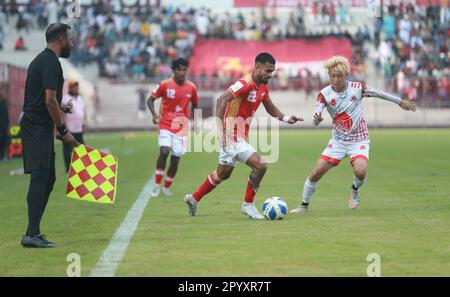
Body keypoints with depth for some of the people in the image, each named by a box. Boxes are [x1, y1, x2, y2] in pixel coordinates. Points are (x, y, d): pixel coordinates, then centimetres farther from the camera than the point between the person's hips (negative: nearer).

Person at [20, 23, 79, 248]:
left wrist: (58, 106, 21)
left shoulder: (41, 59, 20)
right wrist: (63, 130, -13)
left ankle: (33, 232, 13)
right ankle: (32, 234, -17)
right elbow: (50, 100, -18)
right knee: (40, 177, -13)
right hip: (39, 128, -10)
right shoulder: (51, 62, -12)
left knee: (47, 178, 12)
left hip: (35, 126, 10)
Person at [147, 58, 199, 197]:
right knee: (164, 151, -22)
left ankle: (166, 187, 20)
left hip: (181, 128, 2)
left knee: (175, 159, 1)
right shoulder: (164, 85, -6)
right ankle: (157, 185, -10)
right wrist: (154, 115, -15)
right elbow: (150, 100, 2)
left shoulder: (191, 88, 1)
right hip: (165, 125, -2)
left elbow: (195, 105, 17)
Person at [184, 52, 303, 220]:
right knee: (260, 166, -15)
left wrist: (286, 118, 3)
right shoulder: (246, 84, -22)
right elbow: (222, 100, -31)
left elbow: (270, 108, 21)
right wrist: (221, 129, -37)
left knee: (223, 173, 23)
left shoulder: (263, 87, 6)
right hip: (233, 137, -10)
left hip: (240, 137, 10)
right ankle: (248, 205, 1)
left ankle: (194, 198, 39)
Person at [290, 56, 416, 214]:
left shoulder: (357, 88, -11)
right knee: (316, 173, -6)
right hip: (338, 140, 1)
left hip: (359, 140, -1)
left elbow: (379, 94, 4)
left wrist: (400, 101, 14)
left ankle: (355, 190, 8)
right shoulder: (324, 94, -11)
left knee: (360, 172, -27)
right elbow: (316, 115, -25)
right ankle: (304, 205, 14)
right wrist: (316, 119, -50)